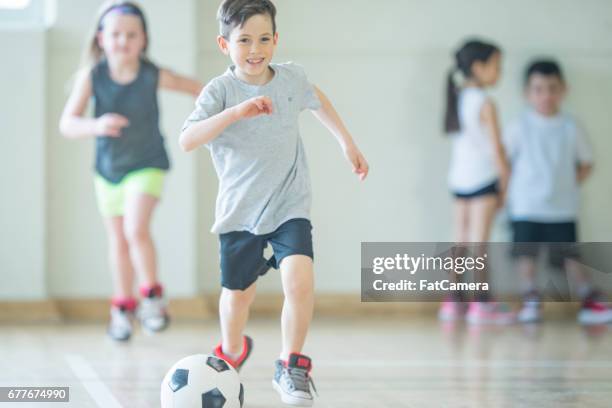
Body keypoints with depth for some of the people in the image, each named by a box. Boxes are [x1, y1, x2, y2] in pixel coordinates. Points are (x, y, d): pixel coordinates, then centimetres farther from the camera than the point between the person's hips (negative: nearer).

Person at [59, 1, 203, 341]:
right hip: (108, 168, 3)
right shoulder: (92, 75, -19)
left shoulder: (154, 76, -20)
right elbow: (68, 124, -25)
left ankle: (153, 295, -3)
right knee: (118, 240, 16)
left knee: (136, 229, -23)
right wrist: (95, 126, -43)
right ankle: (123, 307, 34)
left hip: (147, 164, -2)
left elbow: (193, 87, -2)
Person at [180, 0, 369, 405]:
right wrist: (235, 112, -39)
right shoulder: (220, 91, -14)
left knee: (300, 281, -21)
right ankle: (232, 350, 47)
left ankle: (290, 366, -3)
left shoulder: (291, 78, -3)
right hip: (240, 211, -1)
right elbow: (187, 140, -28)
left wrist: (348, 142, 25)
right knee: (238, 293, 14)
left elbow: (316, 98, 22)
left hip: (289, 206, 1)